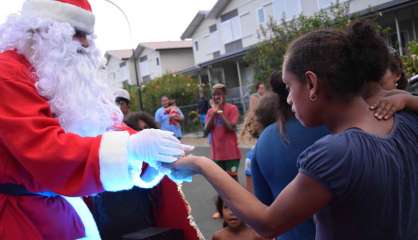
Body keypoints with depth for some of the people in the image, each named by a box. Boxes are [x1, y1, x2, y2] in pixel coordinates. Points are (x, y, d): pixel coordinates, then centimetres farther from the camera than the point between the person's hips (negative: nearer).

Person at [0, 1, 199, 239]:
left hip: (68, 208, 8)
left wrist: (161, 154, -8)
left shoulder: (65, 79, 11)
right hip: (22, 216, -8)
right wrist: (130, 148, -36)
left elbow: (105, 124, 7)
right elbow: (45, 149, -28)